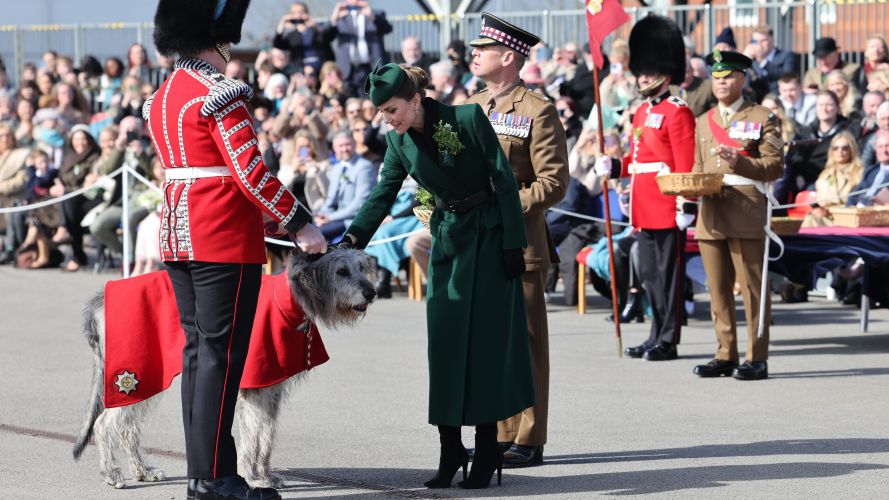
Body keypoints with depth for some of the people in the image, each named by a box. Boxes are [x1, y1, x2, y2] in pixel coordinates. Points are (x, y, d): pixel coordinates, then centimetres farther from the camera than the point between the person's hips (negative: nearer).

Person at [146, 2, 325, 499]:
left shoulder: (163, 97, 14)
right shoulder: (221, 96, -14)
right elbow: (251, 172, -19)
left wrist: (268, 217, 22)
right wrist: (299, 222, -13)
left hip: (178, 232, 9)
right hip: (225, 238, -9)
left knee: (197, 349, 12)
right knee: (221, 352, -6)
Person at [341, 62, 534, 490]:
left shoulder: (468, 119, -16)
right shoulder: (399, 141, -1)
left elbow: (504, 181, -13)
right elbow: (383, 194, 0)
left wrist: (513, 245, -14)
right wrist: (354, 237, -16)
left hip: (487, 239, -5)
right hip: (446, 241, 5)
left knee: (485, 340, -4)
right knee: (444, 343, -1)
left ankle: (487, 449, 3)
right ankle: (450, 449, 5)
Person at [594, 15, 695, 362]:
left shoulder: (678, 113, -9)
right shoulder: (641, 114, 17)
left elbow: (686, 165, -14)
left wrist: (686, 205, -19)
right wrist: (613, 167, 5)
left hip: (668, 211, -9)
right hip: (643, 211, 9)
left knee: (669, 274, -3)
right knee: (649, 275, 13)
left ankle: (668, 342, 1)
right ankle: (657, 337, 21)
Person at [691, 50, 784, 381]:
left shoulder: (762, 118, 2)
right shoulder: (704, 121, 18)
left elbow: (775, 166, -5)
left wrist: (739, 162, -19)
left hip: (747, 211, -6)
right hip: (711, 213, 6)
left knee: (752, 288, -5)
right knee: (718, 290, 7)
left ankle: (757, 358, -2)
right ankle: (725, 356, 14)